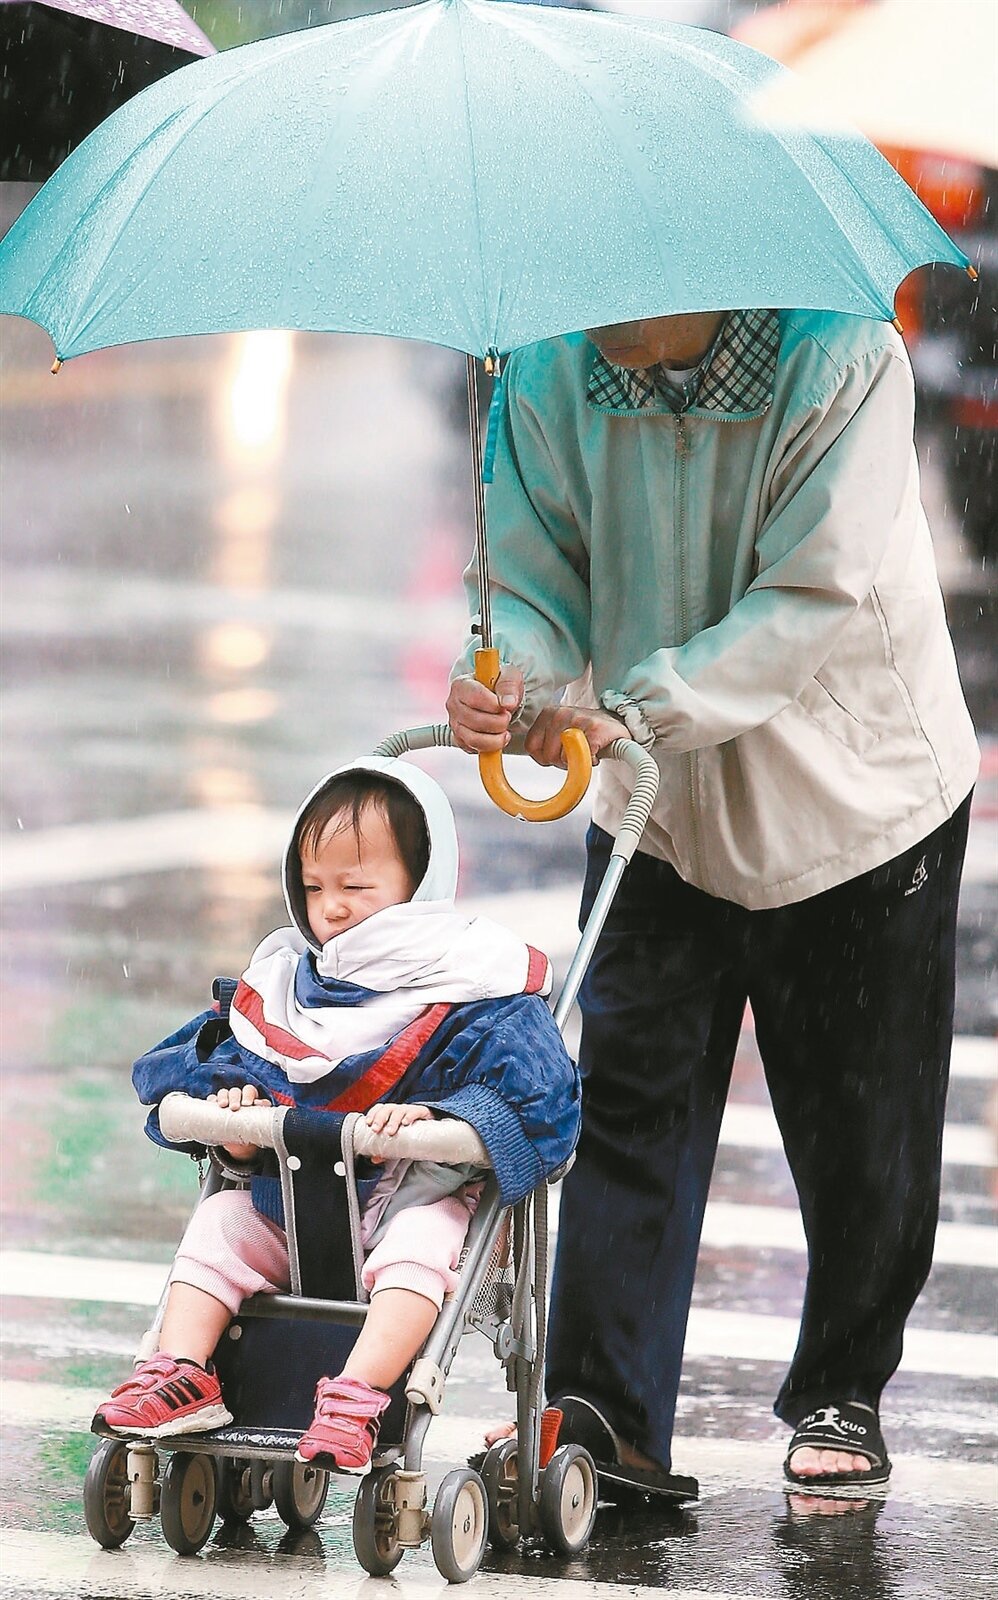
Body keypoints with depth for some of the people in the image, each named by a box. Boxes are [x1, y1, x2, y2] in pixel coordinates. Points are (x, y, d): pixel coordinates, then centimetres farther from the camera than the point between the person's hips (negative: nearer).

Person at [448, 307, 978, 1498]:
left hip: (852, 793, -3)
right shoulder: (550, 374, -12)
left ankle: (842, 1396, 26)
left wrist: (634, 709, -37)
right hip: (657, 810, 3)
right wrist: (501, 675, -33)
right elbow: (536, 574, -9)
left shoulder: (841, 359, -25)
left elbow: (817, 598, -29)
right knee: (629, 1094, -4)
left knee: (859, 1125, 8)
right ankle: (604, 1408, -1)